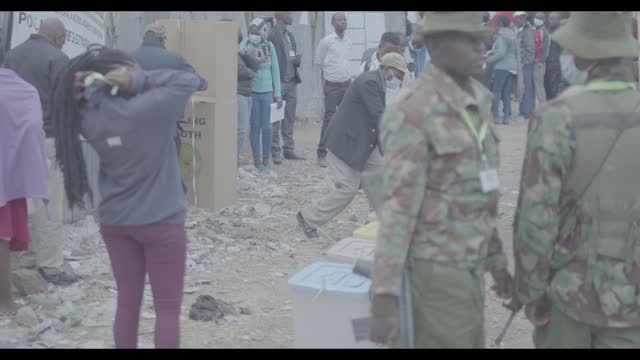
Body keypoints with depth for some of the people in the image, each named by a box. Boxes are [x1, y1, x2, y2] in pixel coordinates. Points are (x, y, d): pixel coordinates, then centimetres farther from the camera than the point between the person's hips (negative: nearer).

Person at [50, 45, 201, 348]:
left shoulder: (89, 118, -5)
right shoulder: (148, 108, -22)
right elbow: (191, 80, -15)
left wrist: (88, 89, -5)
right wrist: (138, 81, -16)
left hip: (114, 222, 5)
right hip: (161, 221, -5)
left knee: (127, 302, 15)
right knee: (168, 308, 7)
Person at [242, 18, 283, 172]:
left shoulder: (269, 46, 2)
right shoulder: (245, 45, -5)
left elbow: (275, 70, 6)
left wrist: (278, 94, 5)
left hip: (267, 92, 2)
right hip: (251, 91, -2)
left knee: (267, 126, 3)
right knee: (255, 126, 4)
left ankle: (267, 159, 17)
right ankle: (256, 160, 14)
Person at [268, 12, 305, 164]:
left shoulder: (290, 35, 15)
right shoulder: (271, 36, -9)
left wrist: (297, 60, 0)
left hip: (292, 82, 7)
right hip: (278, 83, -7)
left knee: (290, 118, 10)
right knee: (275, 119, -1)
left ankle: (289, 150, 16)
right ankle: (275, 152, 3)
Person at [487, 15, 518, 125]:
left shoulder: (501, 36, -10)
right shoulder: (513, 36, 17)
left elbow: (501, 53, -19)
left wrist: (490, 60, -7)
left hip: (502, 67, -8)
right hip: (512, 67, 8)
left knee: (497, 92, -6)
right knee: (507, 94, 7)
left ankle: (496, 116, -12)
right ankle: (506, 117, 4)